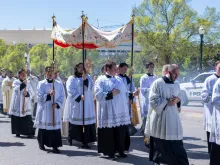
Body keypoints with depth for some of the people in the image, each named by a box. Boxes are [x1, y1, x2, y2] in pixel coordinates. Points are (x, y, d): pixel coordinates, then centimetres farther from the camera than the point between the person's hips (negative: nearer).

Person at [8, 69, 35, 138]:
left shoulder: (28, 83, 8)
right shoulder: (15, 82, 5)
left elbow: (32, 93, 5)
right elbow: (16, 89, -15)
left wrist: (27, 93, -15)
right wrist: (23, 84, -19)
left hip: (26, 104, 0)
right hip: (17, 104, 0)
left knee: (28, 119, -7)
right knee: (17, 119, 3)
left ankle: (30, 133, -4)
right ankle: (17, 132, 18)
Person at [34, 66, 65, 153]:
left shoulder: (59, 84, 6)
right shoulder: (41, 84, 0)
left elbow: (62, 96, 4)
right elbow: (39, 97, -5)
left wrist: (57, 104, -11)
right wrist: (48, 95, -20)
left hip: (55, 110, 1)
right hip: (44, 109, -1)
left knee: (55, 126, -4)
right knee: (43, 127, 5)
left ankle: (55, 146, 2)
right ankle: (41, 143, 25)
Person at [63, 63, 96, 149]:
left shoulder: (88, 77, 12)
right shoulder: (72, 78, 1)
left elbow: (90, 87, -3)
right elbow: (70, 90, -10)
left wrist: (85, 79, -16)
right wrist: (79, 96, -19)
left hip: (86, 104, 2)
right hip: (75, 103, -2)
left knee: (86, 122, -5)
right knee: (74, 122, 6)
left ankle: (85, 142, -3)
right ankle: (70, 137, 28)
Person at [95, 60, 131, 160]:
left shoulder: (119, 80, 16)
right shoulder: (101, 80, -2)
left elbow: (124, 92, 21)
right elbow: (98, 95, -13)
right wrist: (111, 94, -15)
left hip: (120, 111, 5)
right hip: (109, 112, -5)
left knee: (121, 132, 6)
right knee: (109, 133, 0)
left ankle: (120, 150, 18)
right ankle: (110, 152, 11)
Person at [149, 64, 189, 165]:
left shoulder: (177, 86, 11)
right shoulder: (158, 83, -7)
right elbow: (153, 100, -11)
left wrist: (178, 100, -5)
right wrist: (167, 102, -18)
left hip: (173, 118, 4)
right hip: (160, 118, -4)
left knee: (176, 145, 1)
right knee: (159, 144, 6)